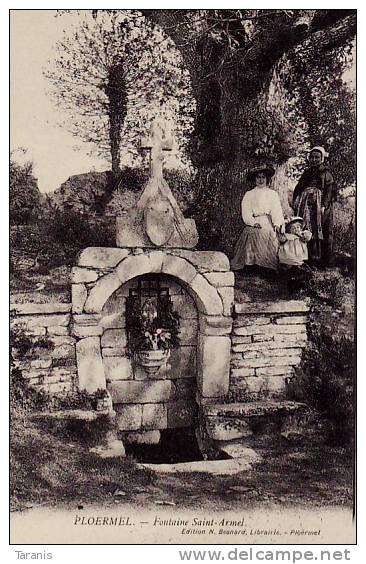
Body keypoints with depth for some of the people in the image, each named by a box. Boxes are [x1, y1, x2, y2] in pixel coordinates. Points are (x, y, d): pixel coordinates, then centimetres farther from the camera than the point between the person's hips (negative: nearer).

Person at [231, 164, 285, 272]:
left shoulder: (273, 194, 15)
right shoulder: (249, 194, 11)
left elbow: (276, 210, 4)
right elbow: (246, 212, 2)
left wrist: (277, 224, -13)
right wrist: (254, 222, -14)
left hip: (269, 226, 1)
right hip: (254, 227, -1)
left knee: (270, 249, -7)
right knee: (254, 250, -11)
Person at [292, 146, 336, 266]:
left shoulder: (326, 173, 3)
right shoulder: (307, 172, 18)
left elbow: (329, 190, -6)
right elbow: (298, 187, 17)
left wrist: (324, 205, -17)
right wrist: (295, 200, 2)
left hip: (319, 202, -4)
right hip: (305, 203, 4)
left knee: (320, 229, -4)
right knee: (305, 229, 0)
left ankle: (324, 259, 0)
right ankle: (307, 256, 4)